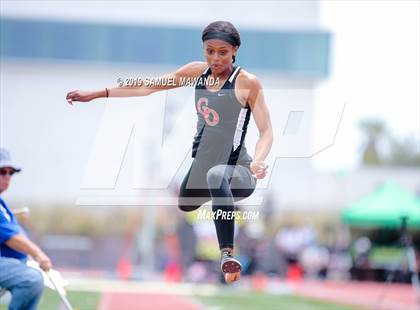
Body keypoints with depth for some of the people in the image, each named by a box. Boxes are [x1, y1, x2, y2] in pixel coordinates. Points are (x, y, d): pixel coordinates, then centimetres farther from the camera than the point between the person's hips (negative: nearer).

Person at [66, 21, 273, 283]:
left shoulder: (247, 82, -12)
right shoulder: (198, 72, 5)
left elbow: (266, 131, -16)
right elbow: (148, 87, 10)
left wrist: (258, 161, -37)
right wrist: (96, 94, 8)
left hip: (238, 172, -8)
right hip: (200, 168, 8)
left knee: (216, 175, -41)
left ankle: (228, 255, -43)